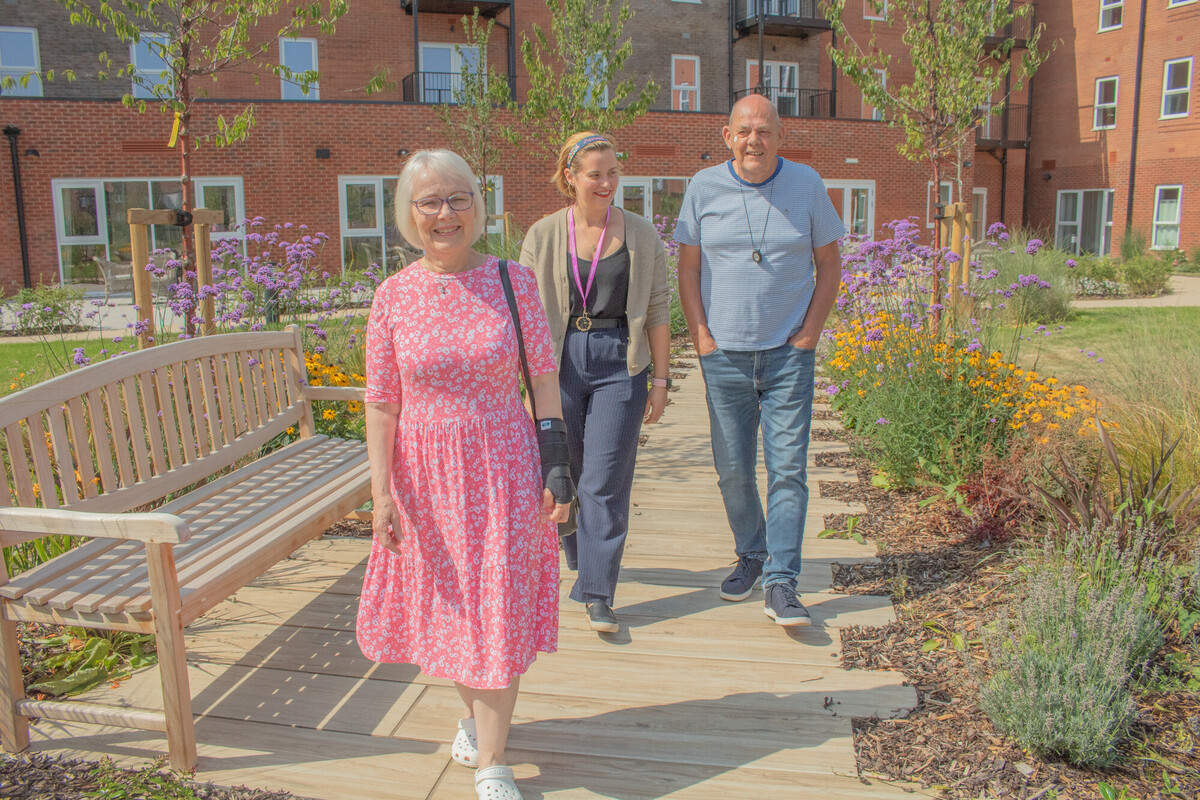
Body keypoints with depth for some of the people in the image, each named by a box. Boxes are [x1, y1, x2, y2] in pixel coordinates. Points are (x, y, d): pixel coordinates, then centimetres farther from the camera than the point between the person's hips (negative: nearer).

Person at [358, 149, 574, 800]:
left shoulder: (514, 281, -4)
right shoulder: (393, 296, -2)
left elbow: (544, 380, -2)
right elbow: (381, 404, -1)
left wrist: (556, 467, -6)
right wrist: (381, 491, -5)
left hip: (502, 467, -1)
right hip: (425, 473, 2)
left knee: (498, 612, 2)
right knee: (444, 605, 17)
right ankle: (472, 708, 46)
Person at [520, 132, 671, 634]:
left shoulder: (641, 235, 3)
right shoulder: (543, 236, 2)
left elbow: (658, 310, 6)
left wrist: (660, 379, 3)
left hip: (619, 365, -1)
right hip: (560, 363, 1)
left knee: (605, 482, -4)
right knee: (563, 474, 10)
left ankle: (597, 595, 9)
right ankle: (583, 558, 39)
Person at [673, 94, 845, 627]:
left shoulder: (806, 185, 2)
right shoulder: (704, 188, 2)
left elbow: (829, 264, 8)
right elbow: (687, 268, 6)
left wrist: (810, 332, -1)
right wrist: (701, 337, -2)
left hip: (788, 354, -1)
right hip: (725, 354, 1)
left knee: (788, 467, -5)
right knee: (733, 469, 7)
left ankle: (781, 583, 1)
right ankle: (750, 555, 29)